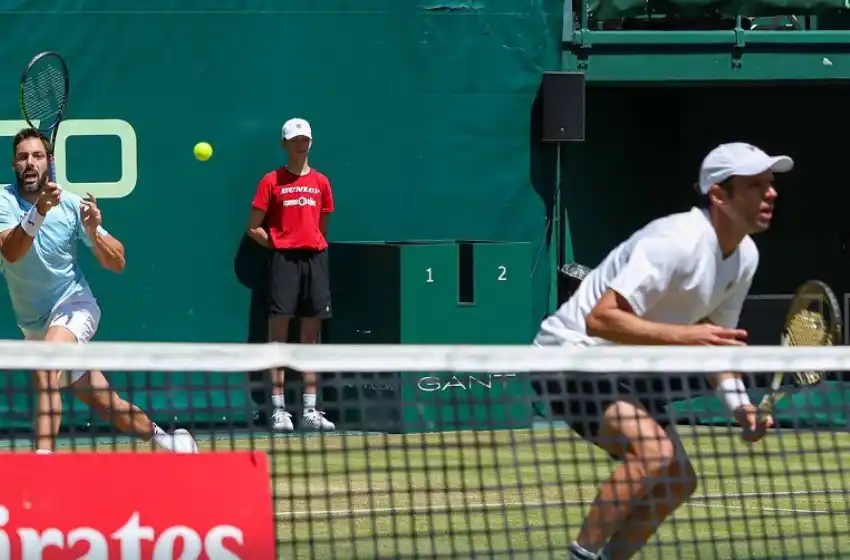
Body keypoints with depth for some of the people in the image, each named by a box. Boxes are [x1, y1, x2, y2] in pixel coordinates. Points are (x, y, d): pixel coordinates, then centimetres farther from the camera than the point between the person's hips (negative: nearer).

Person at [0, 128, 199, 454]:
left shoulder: (70, 204, -7)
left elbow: (117, 263, -5)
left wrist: (93, 232, -25)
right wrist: (37, 213, -43)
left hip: (72, 305, -2)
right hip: (36, 325, 2)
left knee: (46, 368, -33)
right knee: (106, 405, 9)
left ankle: (43, 456, -38)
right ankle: (161, 436, 31)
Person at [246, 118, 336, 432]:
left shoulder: (321, 182, 13)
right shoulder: (272, 181, 4)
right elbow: (254, 228, 5)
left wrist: (315, 246, 4)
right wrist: (278, 244, -4)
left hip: (315, 259, 4)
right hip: (284, 260, -4)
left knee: (311, 335, 5)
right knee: (279, 333, -7)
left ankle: (310, 410, 6)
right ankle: (278, 409, -7)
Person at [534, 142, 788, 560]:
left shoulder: (745, 257, 1)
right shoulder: (676, 242, -28)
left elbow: (715, 341, 12)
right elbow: (601, 319, -35)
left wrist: (741, 407, -5)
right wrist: (684, 334, -43)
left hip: (627, 369, 10)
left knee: (679, 482, 8)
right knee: (655, 451, -28)